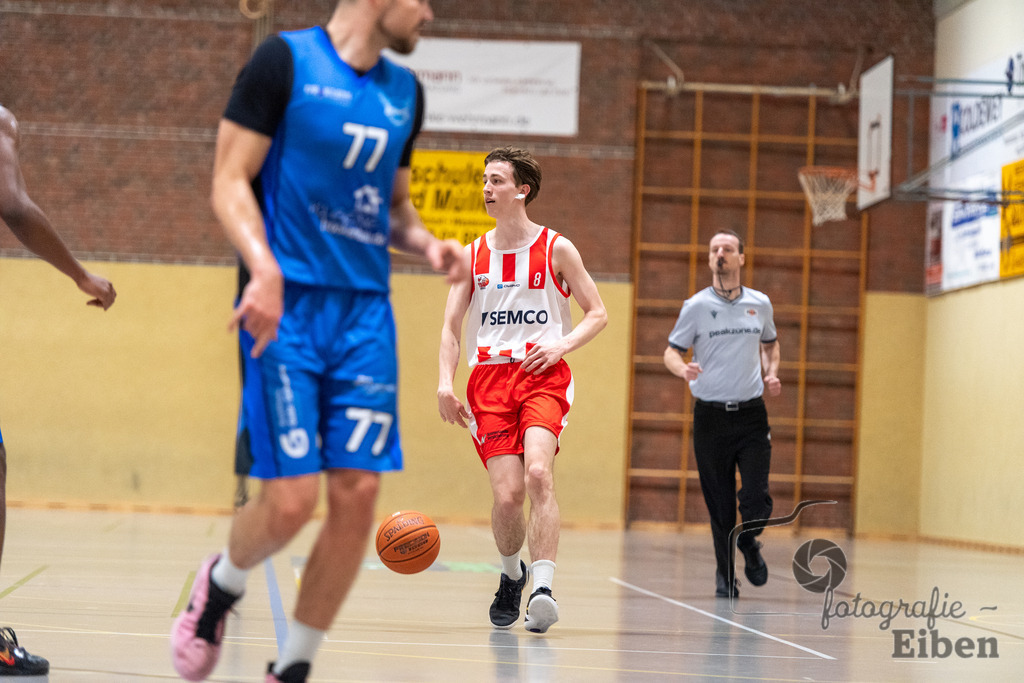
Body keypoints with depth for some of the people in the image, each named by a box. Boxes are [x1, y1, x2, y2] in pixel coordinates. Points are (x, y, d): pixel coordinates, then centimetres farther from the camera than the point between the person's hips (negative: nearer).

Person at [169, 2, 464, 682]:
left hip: (366, 313, 6)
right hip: (288, 306, -6)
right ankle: (222, 583, 23)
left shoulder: (405, 91, 14)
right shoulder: (286, 60, -4)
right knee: (291, 500, -11)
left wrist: (427, 243, 4)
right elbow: (230, 181, -7)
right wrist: (264, 268, -23)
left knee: (357, 495, -3)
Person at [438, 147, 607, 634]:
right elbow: (451, 328, 9)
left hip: (543, 374, -2)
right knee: (507, 494, -8)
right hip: (489, 378, 2)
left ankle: (542, 587, -29)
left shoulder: (556, 249, 4)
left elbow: (598, 313, 7)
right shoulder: (473, 255, 11)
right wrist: (445, 383, -6)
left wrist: (563, 344, -11)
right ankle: (511, 575, 22)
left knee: (538, 473, -26)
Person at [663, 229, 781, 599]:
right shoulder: (696, 306, -1)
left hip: (751, 415, 1)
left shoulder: (760, 304, 7)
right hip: (711, 415, -1)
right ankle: (725, 574, 18)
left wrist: (771, 373, 7)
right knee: (720, 504, 1)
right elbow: (671, 352, 2)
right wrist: (683, 369, -20)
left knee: (757, 499, -9)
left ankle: (749, 543, 24)